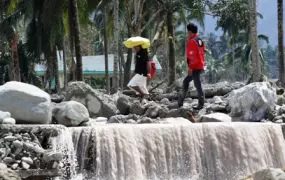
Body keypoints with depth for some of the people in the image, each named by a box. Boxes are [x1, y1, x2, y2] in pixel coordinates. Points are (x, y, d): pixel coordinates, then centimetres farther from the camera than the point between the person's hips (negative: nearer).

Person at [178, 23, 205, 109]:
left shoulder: (192, 41, -15)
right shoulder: (200, 40, 13)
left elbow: (192, 55, -21)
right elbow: (203, 52, 17)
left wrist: (190, 67, -20)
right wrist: (202, 64, 22)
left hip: (195, 67, -10)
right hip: (200, 66, 10)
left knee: (197, 85, -5)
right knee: (186, 81, 18)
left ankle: (201, 104, -2)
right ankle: (180, 101, 22)